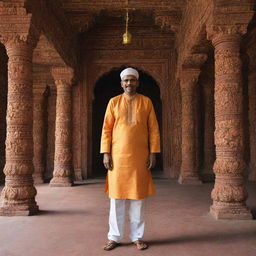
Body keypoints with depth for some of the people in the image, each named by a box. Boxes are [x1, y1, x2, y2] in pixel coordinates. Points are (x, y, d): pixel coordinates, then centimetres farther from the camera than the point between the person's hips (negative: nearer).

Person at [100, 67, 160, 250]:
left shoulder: (146, 102, 5)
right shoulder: (114, 102, 6)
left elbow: (154, 130, 4)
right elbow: (106, 129, 4)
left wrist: (153, 153, -3)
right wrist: (106, 153, -4)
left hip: (139, 157, 0)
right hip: (118, 156, 0)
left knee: (138, 197, 5)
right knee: (116, 197, 5)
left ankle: (137, 237, 17)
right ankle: (114, 237, 16)